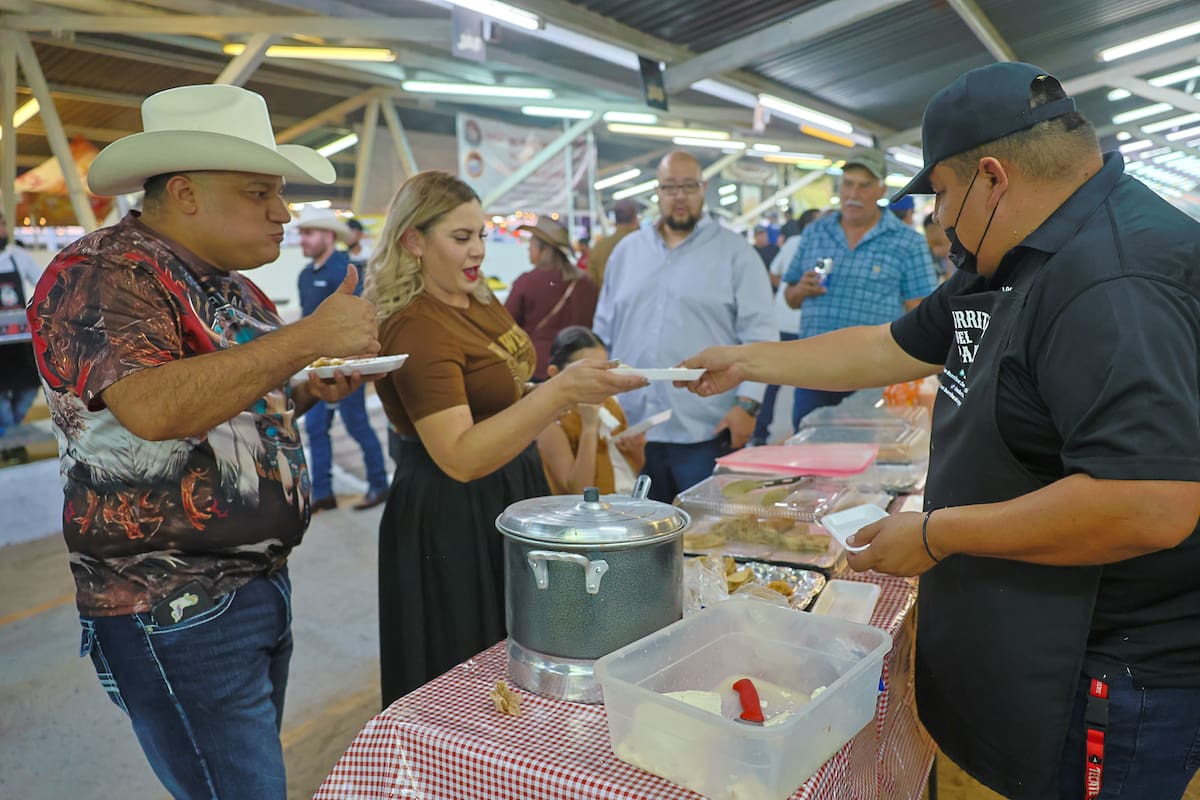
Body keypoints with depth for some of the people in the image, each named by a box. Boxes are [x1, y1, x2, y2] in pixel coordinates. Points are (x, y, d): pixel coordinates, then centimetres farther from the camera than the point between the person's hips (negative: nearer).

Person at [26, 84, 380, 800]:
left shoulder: (229, 285, 12)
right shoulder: (102, 272, -14)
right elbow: (151, 409, -31)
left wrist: (307, 393, 2)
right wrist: (309, 338, -27)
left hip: (262, 581, 9)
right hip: (177, 610, -8)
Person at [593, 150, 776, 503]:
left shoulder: (735, 252, 0)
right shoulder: (626, 250, 13)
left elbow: (759, 336, -4)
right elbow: (604, 332, 15)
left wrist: (747, 404, -12)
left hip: (706, 431, -4)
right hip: (632, 428, 4)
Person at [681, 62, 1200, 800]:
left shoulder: (1117, 280, -25)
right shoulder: (1014, 264, 8)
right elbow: (891, 350, 14)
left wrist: (938, 533, -22)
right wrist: (747, 362, 14)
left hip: (1118, 677, -9)